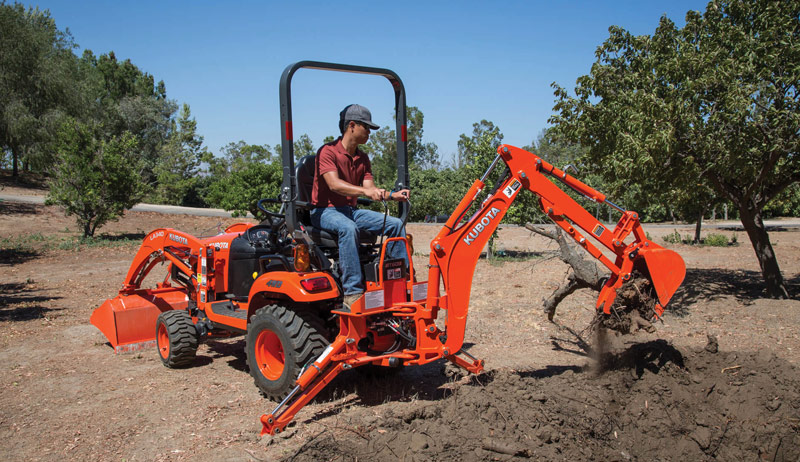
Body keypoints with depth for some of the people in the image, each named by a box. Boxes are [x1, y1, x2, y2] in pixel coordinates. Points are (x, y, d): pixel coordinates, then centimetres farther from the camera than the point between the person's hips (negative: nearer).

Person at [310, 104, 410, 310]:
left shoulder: (362, 158, 14)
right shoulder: (328, 152, -10)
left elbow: (370, 189, 4)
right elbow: (334, 184, -26)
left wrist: (392, 195, -15)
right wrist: (365, 191, -41)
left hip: (351, 210, 7)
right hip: (325, 211, -7)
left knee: (395, 224, -9)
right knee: (348, 228, -40)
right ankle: (352, 293, -39)